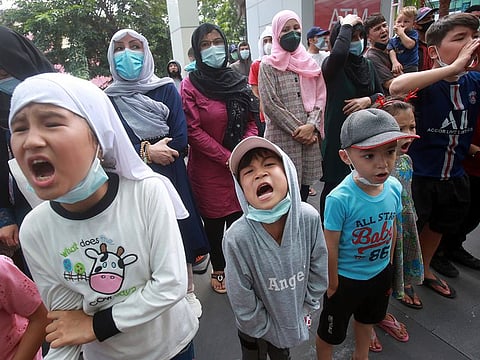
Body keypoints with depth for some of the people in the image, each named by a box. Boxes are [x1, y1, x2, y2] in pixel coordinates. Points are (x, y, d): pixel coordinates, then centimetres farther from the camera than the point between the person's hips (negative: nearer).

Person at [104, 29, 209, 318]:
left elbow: (180, 139, -8)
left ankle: (188, 292, 31)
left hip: (171, 175, 0)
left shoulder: (166, 89, 1)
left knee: (180, 230, 9)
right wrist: (147, 152, -18)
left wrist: (139, 151, -10)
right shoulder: (108, 98, 2)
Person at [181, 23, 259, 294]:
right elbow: (193, 131, -12)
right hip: (208, 168, -3)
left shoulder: (239, 81, 8)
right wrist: (227, 157, -15)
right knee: (214, 221, 10)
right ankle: (218, 271, 32)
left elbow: (251, 121, 7)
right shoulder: (190, 85, -6)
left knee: (238, 218, 12)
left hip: (240, 166, 4)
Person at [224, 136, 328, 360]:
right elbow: (241, 299, -19)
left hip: (294, 316, 3)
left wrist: (306, 310, 0)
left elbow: (319, 269, -8)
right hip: (256, 328, -2)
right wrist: (267, 329, -7)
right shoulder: (237, 237, -34)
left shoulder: (309, 218, -26)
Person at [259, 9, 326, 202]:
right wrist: (298, 130, -11)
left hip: (309, 136, 5)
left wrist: (311, 126, -10)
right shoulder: (268, 65, 0)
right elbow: (270, 104, -9)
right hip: (282, 138, -4)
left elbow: (320, 97, 7)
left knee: (304, 187, 11)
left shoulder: (310, 63, 14)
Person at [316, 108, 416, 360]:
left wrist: (388, 267, 11)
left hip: (381, 273, 6)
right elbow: (330, 246, -22)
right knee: (331, 331, 18)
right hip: (346, 279, -6)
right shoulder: (339, 199, -34)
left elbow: (392, 229, 1)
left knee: (367, 319, 33)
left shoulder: (395, 188, -16)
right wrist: (333, 284, -10)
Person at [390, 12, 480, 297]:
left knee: (438, 228, 26)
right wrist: (454, 67, -38)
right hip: (418, 175, -7)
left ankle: (424, 271, 52)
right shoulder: (426, 84, -20)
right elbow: (397, 87, -41)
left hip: (455, 176, 7)